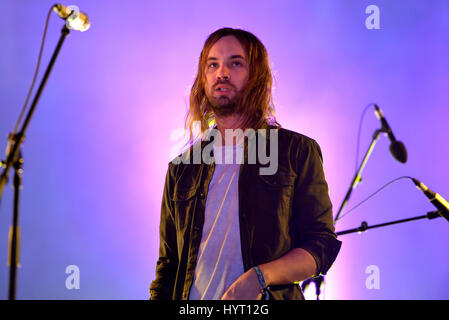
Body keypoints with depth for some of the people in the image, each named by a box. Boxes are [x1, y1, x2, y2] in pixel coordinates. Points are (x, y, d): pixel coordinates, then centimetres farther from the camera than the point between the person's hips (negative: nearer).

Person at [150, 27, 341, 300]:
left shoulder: (298, 151, 7)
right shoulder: (183, 167, 16)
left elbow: (322, 244, 1)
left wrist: (260, 276, -13)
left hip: (269, 298, -1)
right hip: (192, 306, 2)